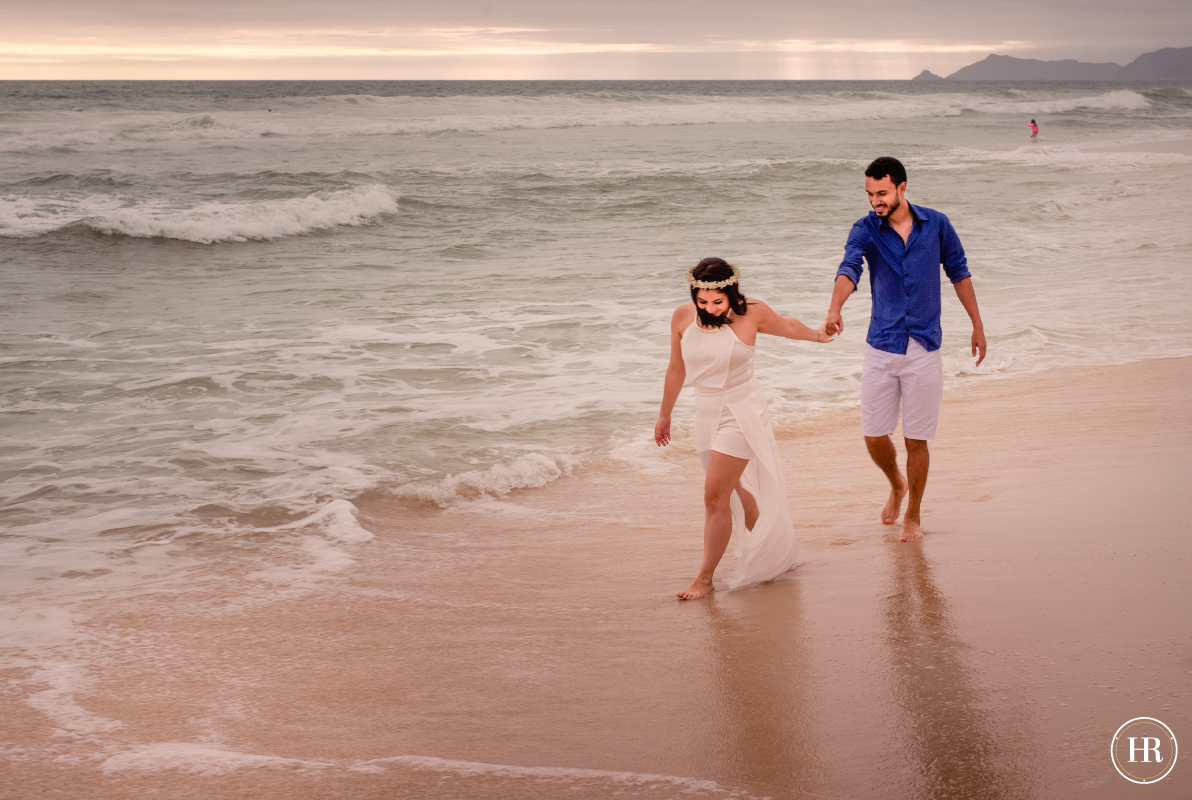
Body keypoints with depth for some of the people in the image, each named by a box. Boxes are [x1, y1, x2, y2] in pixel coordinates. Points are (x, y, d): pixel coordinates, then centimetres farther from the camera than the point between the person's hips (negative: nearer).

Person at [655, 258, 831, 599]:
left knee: (715, 496, -11)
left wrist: (819, 335, 29)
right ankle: (770, 551, 38)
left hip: (741, 410, -5)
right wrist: (665, 414, 18)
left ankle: (705, 578, -2)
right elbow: (676, 369, 10)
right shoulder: (683, 317, -4)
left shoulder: (752, 313, -12)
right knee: (732, 488, 17)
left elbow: (788, 327, 11)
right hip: (706, 411, 5)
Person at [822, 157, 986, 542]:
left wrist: (977, 326, 14)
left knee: (916, 439, 2)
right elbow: (849, 269, -24)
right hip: (881, 348, 1)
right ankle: (897, 484, 36)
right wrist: (834, 310, -43)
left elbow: (959, 272, 11)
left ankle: (913, 517, 21)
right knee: (874, 437, 3)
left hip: (923, 349, -1)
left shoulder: (936, 225, -2)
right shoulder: (865, 230, -5)